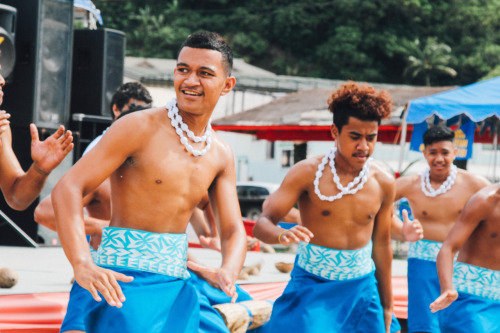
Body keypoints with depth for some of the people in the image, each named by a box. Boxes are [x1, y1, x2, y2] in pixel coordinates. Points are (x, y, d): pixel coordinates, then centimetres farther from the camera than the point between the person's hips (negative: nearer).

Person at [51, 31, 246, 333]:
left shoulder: (221, 155, 10)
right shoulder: (139, 128, -8)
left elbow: (233, 231, 12)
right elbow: (68, 189, -14)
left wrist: (227, 271, -13)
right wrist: (82, 265, -28)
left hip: (179, 287, 6)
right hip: (126, 283, -6)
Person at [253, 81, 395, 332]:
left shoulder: (383, 183, 2)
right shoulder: (307, 173, -8)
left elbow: (381, 245, 12)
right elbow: (262, 224, -12)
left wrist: (386, 307, 17)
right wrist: (283, 235, -37)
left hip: (361, 291, 3)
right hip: (311, 287, -3)